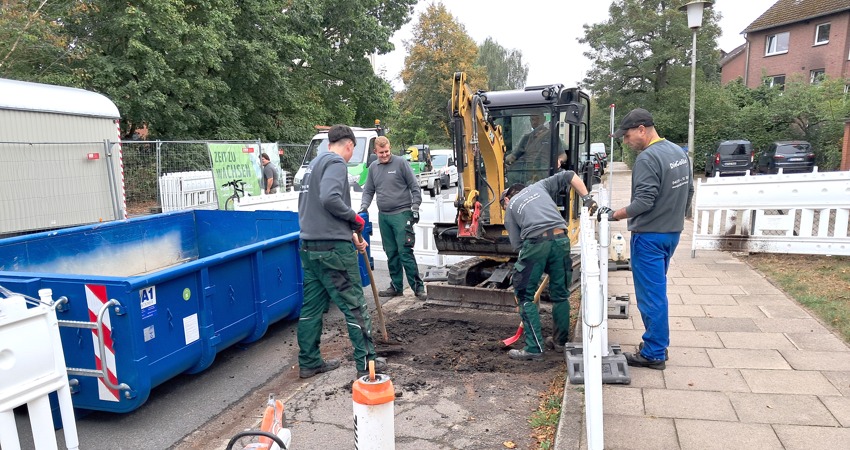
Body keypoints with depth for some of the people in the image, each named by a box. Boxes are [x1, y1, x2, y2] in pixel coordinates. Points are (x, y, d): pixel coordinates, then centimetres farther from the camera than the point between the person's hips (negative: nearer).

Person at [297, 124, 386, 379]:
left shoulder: (315, 163, 20)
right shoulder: (336, 162, -9)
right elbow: (330, 199, -26)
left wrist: (351, 234, 24)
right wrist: (355, 218, -11)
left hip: (309, 247, 9)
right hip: (333, 248, -9)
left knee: (312, 307, 13)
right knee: (355, 307, 1)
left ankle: (309, 363, 22)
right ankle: (366, 362, 9)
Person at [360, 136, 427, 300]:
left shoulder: (401, 163, -3)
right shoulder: (373, 167, 11)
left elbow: (414, 187, -2)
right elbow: (368, 191, 16)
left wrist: (415, 207, -8)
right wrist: (363, 207, 1)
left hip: (401, 214, -5)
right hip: (383, 216, 5)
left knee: (405, 252, -8)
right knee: (391, 254, 10)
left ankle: (418, 287, -1)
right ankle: (396, 286, 20)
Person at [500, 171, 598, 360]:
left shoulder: (510, 207, 22)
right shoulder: (540, 186, 30)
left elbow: (517, 243, 15)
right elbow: (569, 176, 21)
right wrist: (587, 198, 14)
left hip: (535, 243, -3)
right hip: (561, 240, 4)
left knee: (525, 296, 11)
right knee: (560, 293, 19)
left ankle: (534, 348, 9)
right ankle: (561, 340, 34)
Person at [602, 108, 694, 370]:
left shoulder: (647, 158, -20)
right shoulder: (678, 152, 10)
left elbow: (643, 202, -25)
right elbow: (689, 191, 16)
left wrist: (614, 215, -15)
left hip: (650, 236, -10)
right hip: (672, 232, 10)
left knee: (651, 295, -1)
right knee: (657, 291, 19)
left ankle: (654, 354, 9)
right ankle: (659, 343, 29)